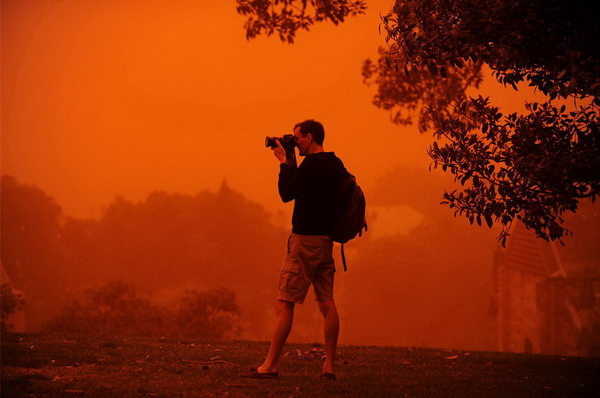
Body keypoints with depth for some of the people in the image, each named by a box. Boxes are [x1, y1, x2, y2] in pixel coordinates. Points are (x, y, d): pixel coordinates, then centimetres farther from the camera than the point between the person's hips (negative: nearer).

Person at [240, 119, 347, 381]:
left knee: (285, 303, -6)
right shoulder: (336, 164, 12)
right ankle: (329, 367, 6)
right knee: (326, 303, 6)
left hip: (305, 239, -9)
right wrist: (290, 164, 13)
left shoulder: (312, 163, -15)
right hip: (326, 240, 9)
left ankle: (270, 366, -5)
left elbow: (287, 193, -10)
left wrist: (284, 162, -1)